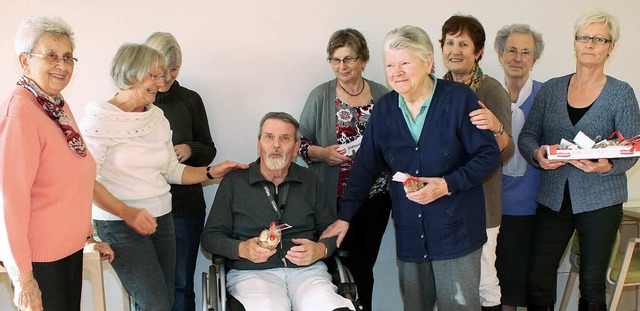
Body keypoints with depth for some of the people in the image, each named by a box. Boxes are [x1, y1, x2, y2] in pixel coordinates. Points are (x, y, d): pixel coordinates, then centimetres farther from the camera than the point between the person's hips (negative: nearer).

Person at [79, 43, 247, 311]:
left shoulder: (156, 116, 11)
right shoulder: (100, 117, -9)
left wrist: (211, 172, 4)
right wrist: (127, 212, -25)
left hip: (161, 219, 7)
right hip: (121, 225, -6)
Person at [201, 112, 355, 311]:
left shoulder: (310, 182, 17)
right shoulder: (233, 182, 10)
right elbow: (210, 236, 9)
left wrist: (321, 250, -5)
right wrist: (241, 249, -10)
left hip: (306, 270, 2)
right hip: (252, 272, -1)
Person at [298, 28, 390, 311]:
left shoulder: (383, 95, 5)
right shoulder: (321, 96, 1)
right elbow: (301, 143, 2)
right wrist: (323, 153, -15)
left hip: (376, 196, 2)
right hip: (337, 199, -2)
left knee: (365, 265, 10)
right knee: (350, 267, 0)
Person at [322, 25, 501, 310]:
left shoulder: (459, 98, -8)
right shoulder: (384, 108, 6)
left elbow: (489, 155, -6)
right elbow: (365, 166, 11)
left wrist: (448, 185, -18)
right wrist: (344, 217, 8)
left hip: (455, 229, -4)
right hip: (409, 231, 4)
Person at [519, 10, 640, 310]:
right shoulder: (551, 88, 6)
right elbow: (527, 135, 6)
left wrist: (607, 166, -24)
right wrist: (537, 154, -16)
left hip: (600, 199, -2)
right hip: (553, 197, 2)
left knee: (592, 286, 6)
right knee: (536, 282, 0)